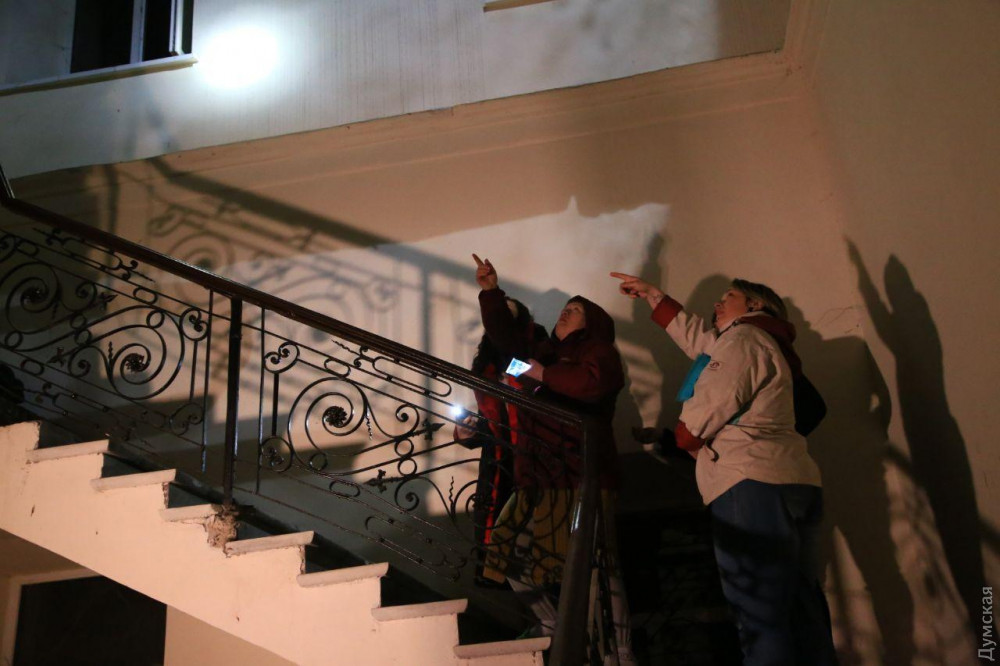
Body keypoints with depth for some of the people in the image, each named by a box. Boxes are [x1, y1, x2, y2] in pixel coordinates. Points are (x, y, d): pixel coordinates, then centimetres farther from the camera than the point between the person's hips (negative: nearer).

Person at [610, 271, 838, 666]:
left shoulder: (743, 339, 0)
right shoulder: (764, 344, 30)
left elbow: (707, 407, -8)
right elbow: (696, 334, 40)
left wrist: (683, 438, 12)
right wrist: (652, 295, 44)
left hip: (753, 483, -10)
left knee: (761, 617, -16)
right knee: (801, 609, 7)